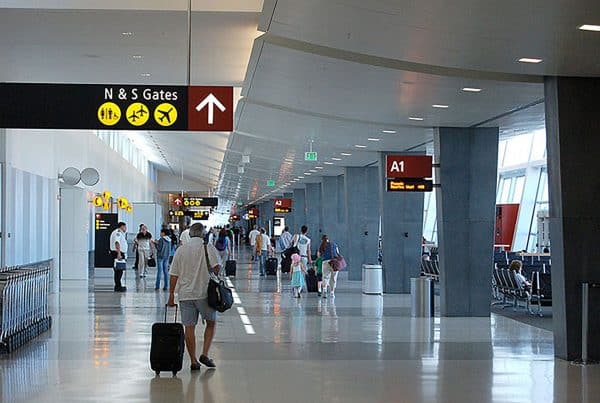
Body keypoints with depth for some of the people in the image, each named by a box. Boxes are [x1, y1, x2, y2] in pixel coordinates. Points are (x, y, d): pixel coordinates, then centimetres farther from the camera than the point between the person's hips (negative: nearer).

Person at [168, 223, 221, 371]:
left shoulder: (180, 250, 6)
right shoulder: (208, 248, -4)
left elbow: (174, 275, 5)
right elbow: (217, 268, -14)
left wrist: (171, 295, 12)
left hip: (185, 295, 2)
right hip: (204, 293, -2)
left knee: (189, 328, 6)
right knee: (211, 323, 15)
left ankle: (193, 361, 8)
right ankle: (205, 354, 4)